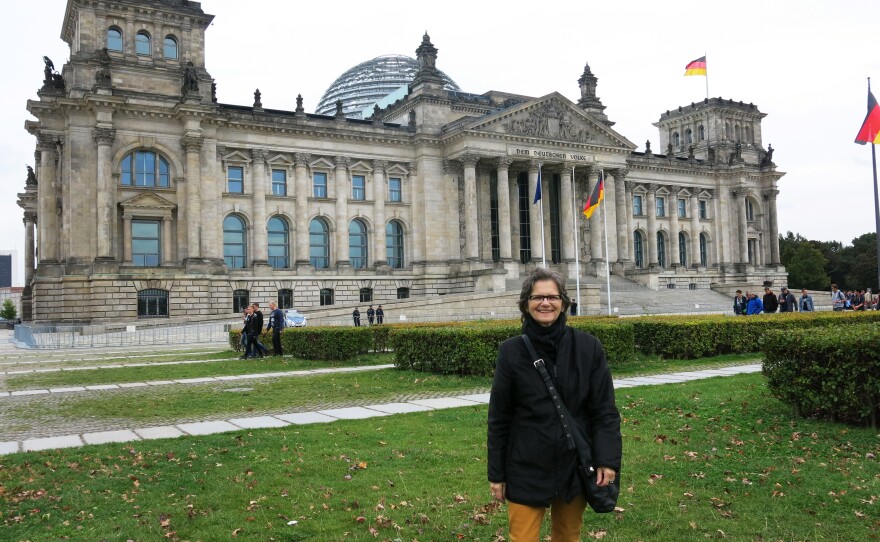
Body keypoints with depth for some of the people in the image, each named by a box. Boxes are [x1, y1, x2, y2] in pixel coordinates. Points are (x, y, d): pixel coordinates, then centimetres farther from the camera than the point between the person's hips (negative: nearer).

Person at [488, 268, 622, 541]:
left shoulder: (588, 347, -5)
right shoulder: (511, 351, -6)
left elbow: (605, 409, -1)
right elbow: (499, 417, -1)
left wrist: (608, 459, -10)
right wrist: (496, 474, 1)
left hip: (575, 467, 1)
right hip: (527, 470, -1)